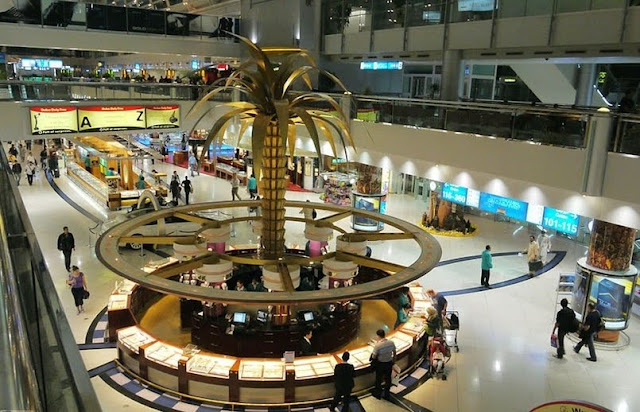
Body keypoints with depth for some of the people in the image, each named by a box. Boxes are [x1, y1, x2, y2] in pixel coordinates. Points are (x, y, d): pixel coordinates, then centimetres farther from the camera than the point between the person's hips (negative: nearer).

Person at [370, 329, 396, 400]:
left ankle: (378, 394, 37)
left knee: (379, 379, 19)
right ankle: (386, 395, 36)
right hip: (389, 363, 4)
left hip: (380, 364, -4)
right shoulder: (391, 343, -12)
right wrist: (393, 361, 18)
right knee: (388, 379, 22)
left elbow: (374, 356, -20)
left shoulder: (378, 345, -28)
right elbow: (394, 353, 3)